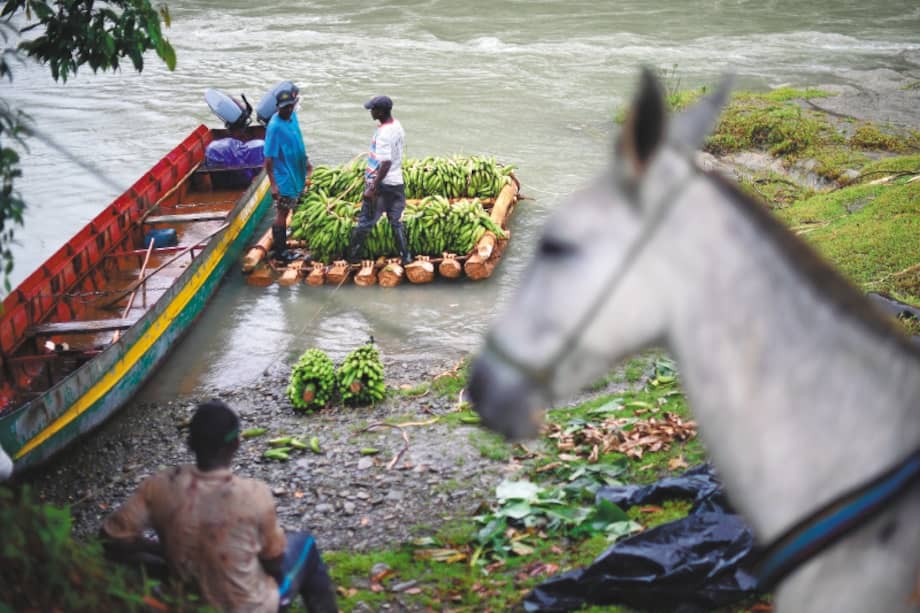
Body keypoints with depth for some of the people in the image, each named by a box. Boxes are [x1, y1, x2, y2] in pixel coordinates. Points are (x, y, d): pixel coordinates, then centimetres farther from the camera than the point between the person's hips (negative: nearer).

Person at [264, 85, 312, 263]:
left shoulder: (292, 116, -2)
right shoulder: (275, 127, -26)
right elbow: (268, 158, -23)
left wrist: (306, 161, 21)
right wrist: (273, 185, -24)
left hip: (295, 174, 8)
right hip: (284, 179, -8)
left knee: (285, 212, 20)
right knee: (281, 214, 5)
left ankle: (280, 243, 34)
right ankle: (280, 251, 17)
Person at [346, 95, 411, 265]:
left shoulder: (384, 134, -23)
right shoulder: (397, 125, 4)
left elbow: (385, 164, -27)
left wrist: (372, 188, -25)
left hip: (382, 184, -8)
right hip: (397, 182, 8)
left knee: (365, 222, 6)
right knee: (396, 222, 15)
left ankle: (352, 256, 17)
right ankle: (405, 256, 16)